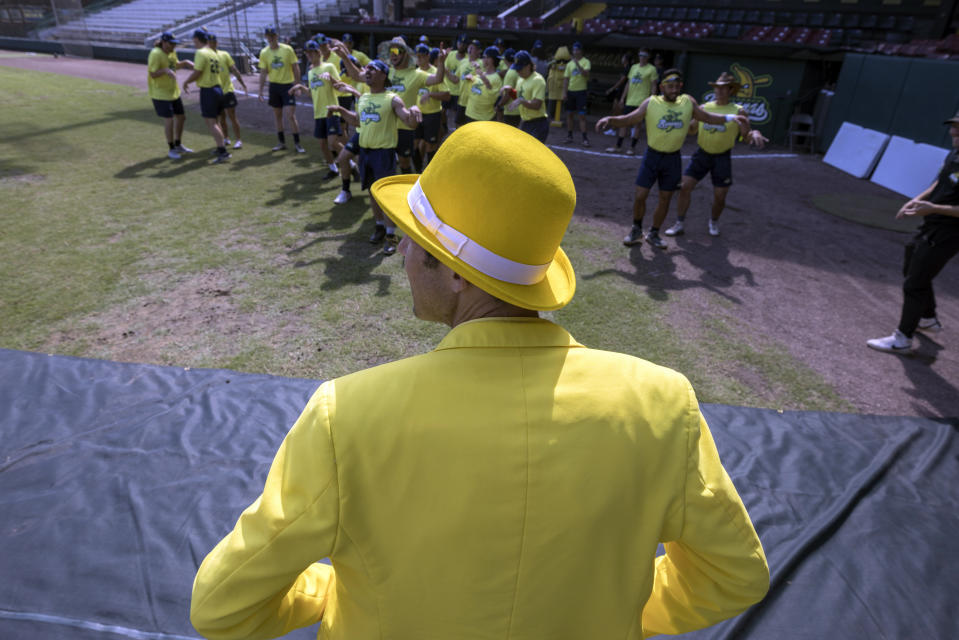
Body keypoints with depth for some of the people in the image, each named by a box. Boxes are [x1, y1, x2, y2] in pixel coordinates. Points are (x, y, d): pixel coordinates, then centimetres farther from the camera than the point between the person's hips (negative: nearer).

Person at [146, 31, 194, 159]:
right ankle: (171, 150, 4)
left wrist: (184, 63, 7)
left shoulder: (172, 52, 5)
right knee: (169, 120, -9)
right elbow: (152, 74, -22)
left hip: (174, 91, 9)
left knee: (181, 117, 14)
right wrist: (165, 70, -38)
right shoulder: (156, 54, -19)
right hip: (160, 93, -9)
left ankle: (178, 145, 31)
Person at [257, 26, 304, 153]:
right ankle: (281, 142, 19)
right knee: (277, 115, 9)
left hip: (288, 85, -3)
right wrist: (260, 91, 0)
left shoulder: (288, 49, -6)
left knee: (291, 115, -10)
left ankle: (297, 143, -1)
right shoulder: (264, 52, 1)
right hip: (274, 85, 3)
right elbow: (263, 72, 4)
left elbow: (295, 68, -1)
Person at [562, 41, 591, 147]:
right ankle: (569, 136, 18)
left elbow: (586, 74, -19)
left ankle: (585, 138, -8)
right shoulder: (570, 63, 10)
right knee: (569, 114, 8)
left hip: (581, 91, -5)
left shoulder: (585, 62, -3)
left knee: (582, 115, -9)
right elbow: (566, 78, 9)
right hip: (570, 91, 5)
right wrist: (564, 92, 1)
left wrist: (577, 64, -23)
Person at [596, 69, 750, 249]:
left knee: (665, 199, 8)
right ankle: (636, 230, 19)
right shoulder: (650, 103, -7)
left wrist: (731, 117, 2)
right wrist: (609, 119, -23)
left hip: (673, 159, 2)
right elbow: (628, 119, -7)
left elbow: (708, 117, 12)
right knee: (640, 195, -4)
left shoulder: (688, 102, 1)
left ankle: (653, 234, 24)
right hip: (652, 156, -2)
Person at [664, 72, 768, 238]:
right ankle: (680, 224, 3)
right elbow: (692, 129, 11)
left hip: (722, 157, -2)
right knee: (685, 186, -9)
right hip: (702, 154, 2)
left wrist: (755, 134, -29)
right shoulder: (704, 108, 4)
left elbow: (747, 134, -6)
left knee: (720, 196, 4)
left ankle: (714, 221, 33)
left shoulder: (738, 111, -4)